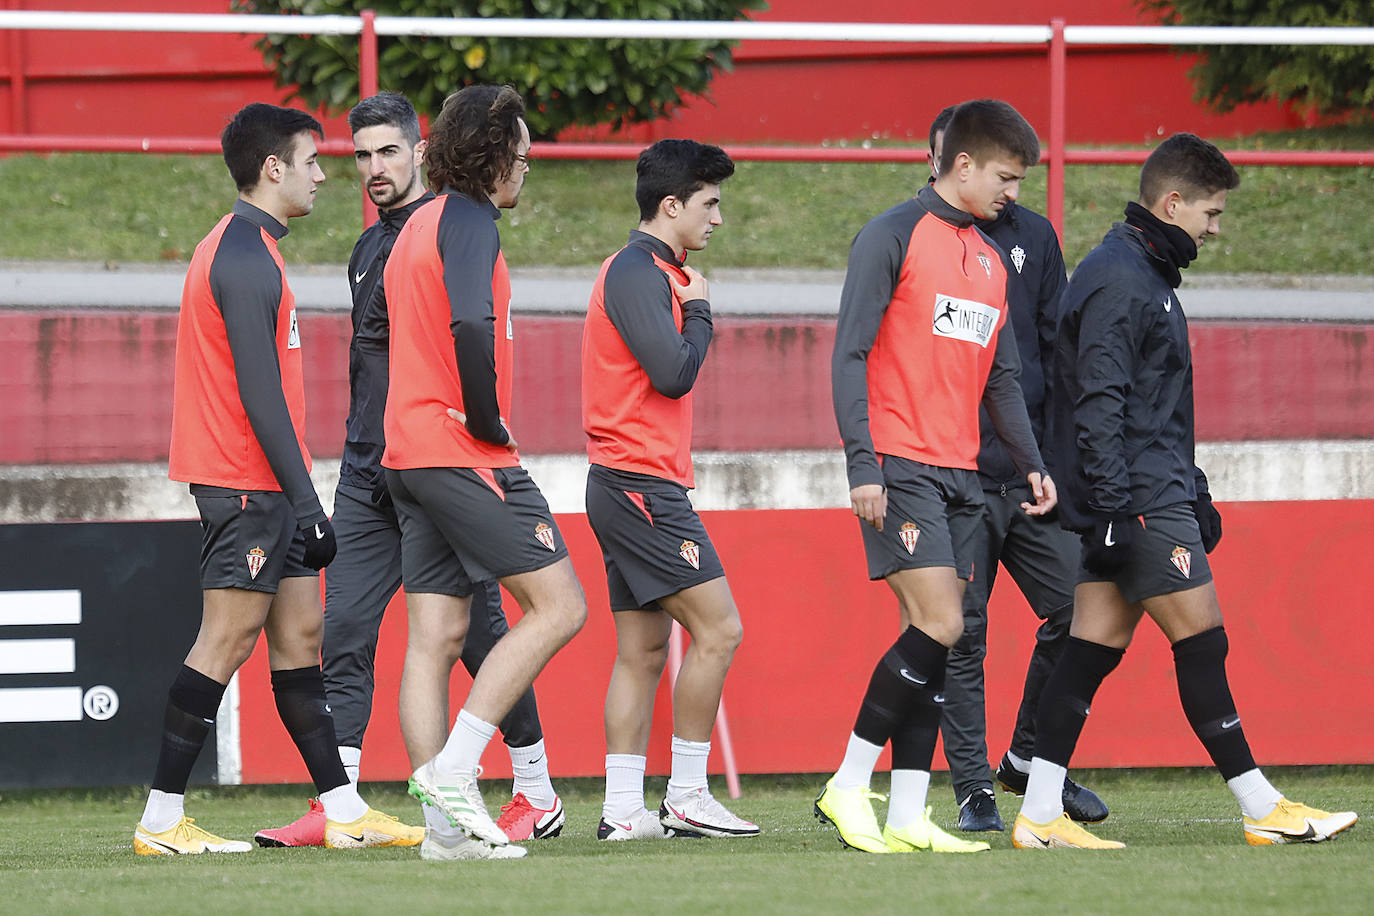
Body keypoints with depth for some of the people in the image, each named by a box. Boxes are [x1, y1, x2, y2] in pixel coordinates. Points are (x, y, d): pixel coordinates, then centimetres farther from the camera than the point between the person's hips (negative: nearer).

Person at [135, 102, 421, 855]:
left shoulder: (241, 249, 18)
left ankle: (343, 811, 10)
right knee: (228, 640, -8)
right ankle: (161, 820, -6)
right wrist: (305, 501, -21)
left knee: (300, 633, 9)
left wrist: (300, 499, 21)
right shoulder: (245, 258, -15)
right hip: (251, 482, -10)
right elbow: (260, 394, -20)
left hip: (262, 488, 10)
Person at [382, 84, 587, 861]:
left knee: (436, 637, 4)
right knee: (559, 606, -7)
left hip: (410, 451, 10)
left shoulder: (421, 224, 21)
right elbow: (470, 324, -26)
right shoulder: (468, 221, -10)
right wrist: (488, 421, -15)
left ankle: (446, 824, 2)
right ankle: (453, 768, -14)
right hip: (466, 454, -10)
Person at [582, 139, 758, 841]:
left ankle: (623, 809, 6)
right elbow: (675, 374, -20)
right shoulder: (636, 274, -13)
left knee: (643, 651, 8)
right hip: (642, 485, -11)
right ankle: (686, 799, -8)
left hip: (631, 486, 11)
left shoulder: (649, 273, 19)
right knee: (718, 629, -11)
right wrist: (699, 309, -6)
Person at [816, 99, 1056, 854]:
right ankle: (848, 786, -7)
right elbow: (850, 353, -9)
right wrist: (862, 464, -16)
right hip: (901, 466, -8)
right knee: (939, 627, -16)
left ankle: (908, 815, 4)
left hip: (960, 477, 8)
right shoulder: (893, 237, -5)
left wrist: (1030, 463, 10)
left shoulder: (991, 260, 19)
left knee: (935, 638, 3)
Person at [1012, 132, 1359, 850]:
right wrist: (1112, 511, -24)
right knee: (1200, 642, -6)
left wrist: (1195, 495, 27)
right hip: (1137, 503, -10)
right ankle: (1262, 810, -2)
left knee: (1094, 648, 6)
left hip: (1157, 494, 10)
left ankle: (1039, 816, 4)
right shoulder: (1119, 283, -14)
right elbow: (1098, 407, -20)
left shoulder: (1143, 275, 20)